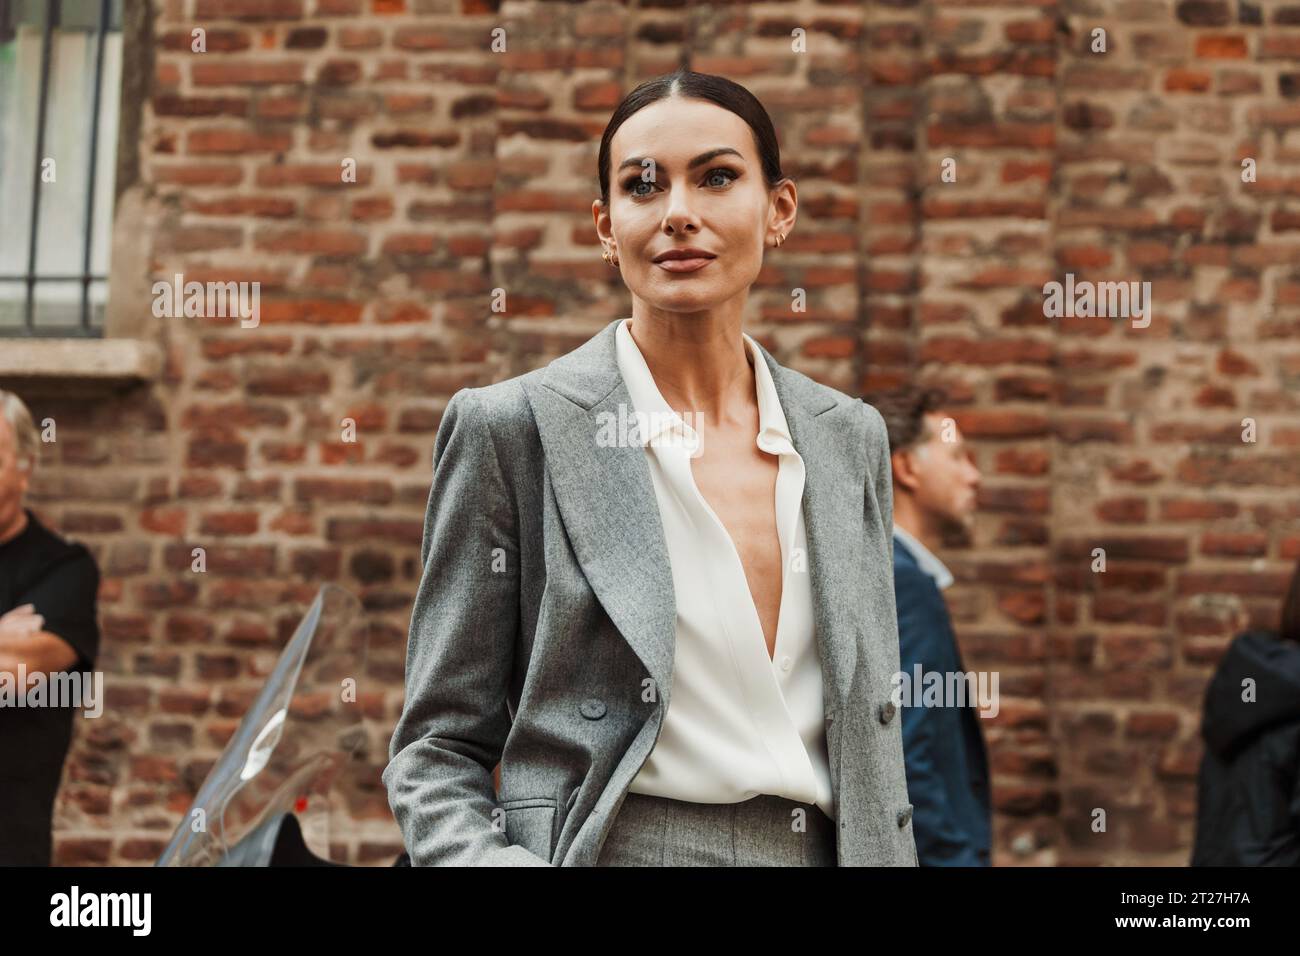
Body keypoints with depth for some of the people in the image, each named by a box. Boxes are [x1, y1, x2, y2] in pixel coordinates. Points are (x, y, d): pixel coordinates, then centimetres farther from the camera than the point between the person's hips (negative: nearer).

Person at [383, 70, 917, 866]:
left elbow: (872, 724, 12)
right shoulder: (513, 428, -6)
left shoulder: (850, 438, 7)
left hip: (821, 848, 4)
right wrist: (490, 857, -23)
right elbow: (437, 746, -5)